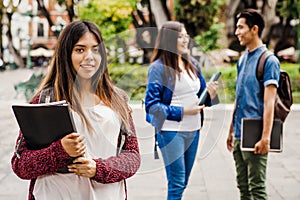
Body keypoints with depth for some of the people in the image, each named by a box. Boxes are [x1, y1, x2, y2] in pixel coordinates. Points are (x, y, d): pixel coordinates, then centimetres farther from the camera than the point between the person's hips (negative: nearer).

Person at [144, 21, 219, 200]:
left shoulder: (193, 64, 10)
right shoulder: (159, 67, -9)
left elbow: (201, 96, 19)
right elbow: (151, 105, -13)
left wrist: (210, 95, -5)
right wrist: (183, 112, -18)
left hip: (193, 130, 6)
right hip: (171, 131, -6)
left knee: (182, 183, 13)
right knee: (177, 183, -5)